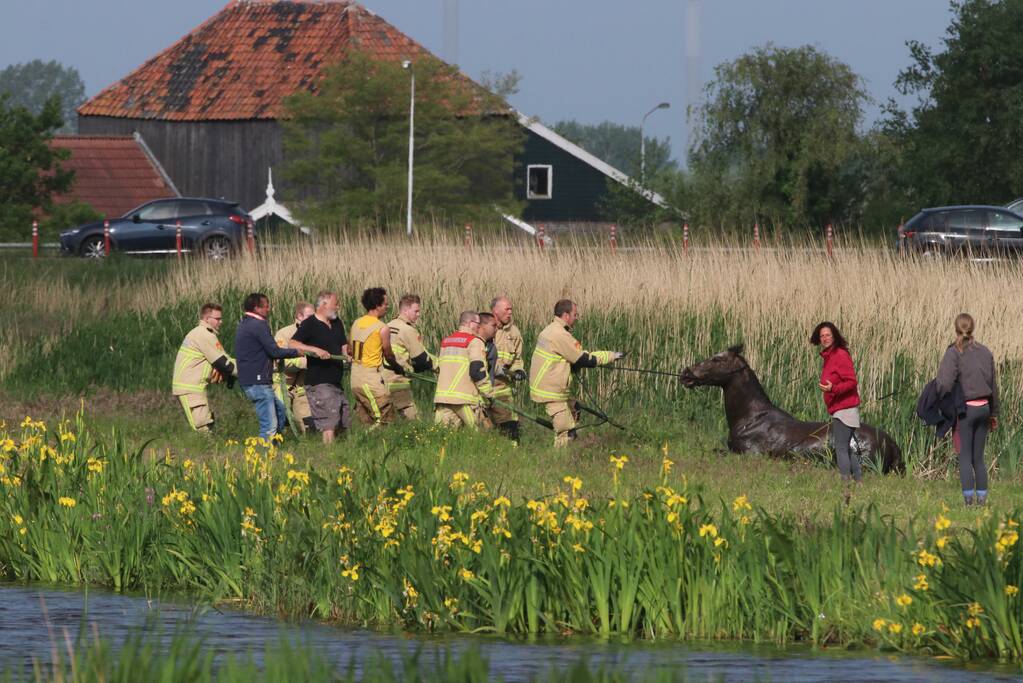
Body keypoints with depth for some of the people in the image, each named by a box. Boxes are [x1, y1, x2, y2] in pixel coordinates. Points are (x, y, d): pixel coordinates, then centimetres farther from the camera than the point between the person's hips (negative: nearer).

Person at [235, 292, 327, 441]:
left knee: (280, 411, 21)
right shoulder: (258, 325, -15)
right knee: (269, 425, -9)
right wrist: (299, 351, -10)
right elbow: (275, 352, -19)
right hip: (258, 382, -11)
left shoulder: (244, 325, 18)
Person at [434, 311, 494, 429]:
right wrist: (489, 394, -3)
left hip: (442, 396, 7)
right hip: (464, 400, -6)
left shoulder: (446, 341, 20)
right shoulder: (475, 342, -4)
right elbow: (478, 372, -12)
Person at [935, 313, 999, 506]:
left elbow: (946, 384, -20)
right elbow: (993, 384, 13)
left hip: (965, 409, -5)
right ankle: (982, 498, 10)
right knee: (978, 457, 12)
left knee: (965, 457, 0)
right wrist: (994, 413, 22)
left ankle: (968, 497, -6)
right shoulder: (985, 352, 7)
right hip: (984, 408, 5)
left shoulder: (954, 352, -10)